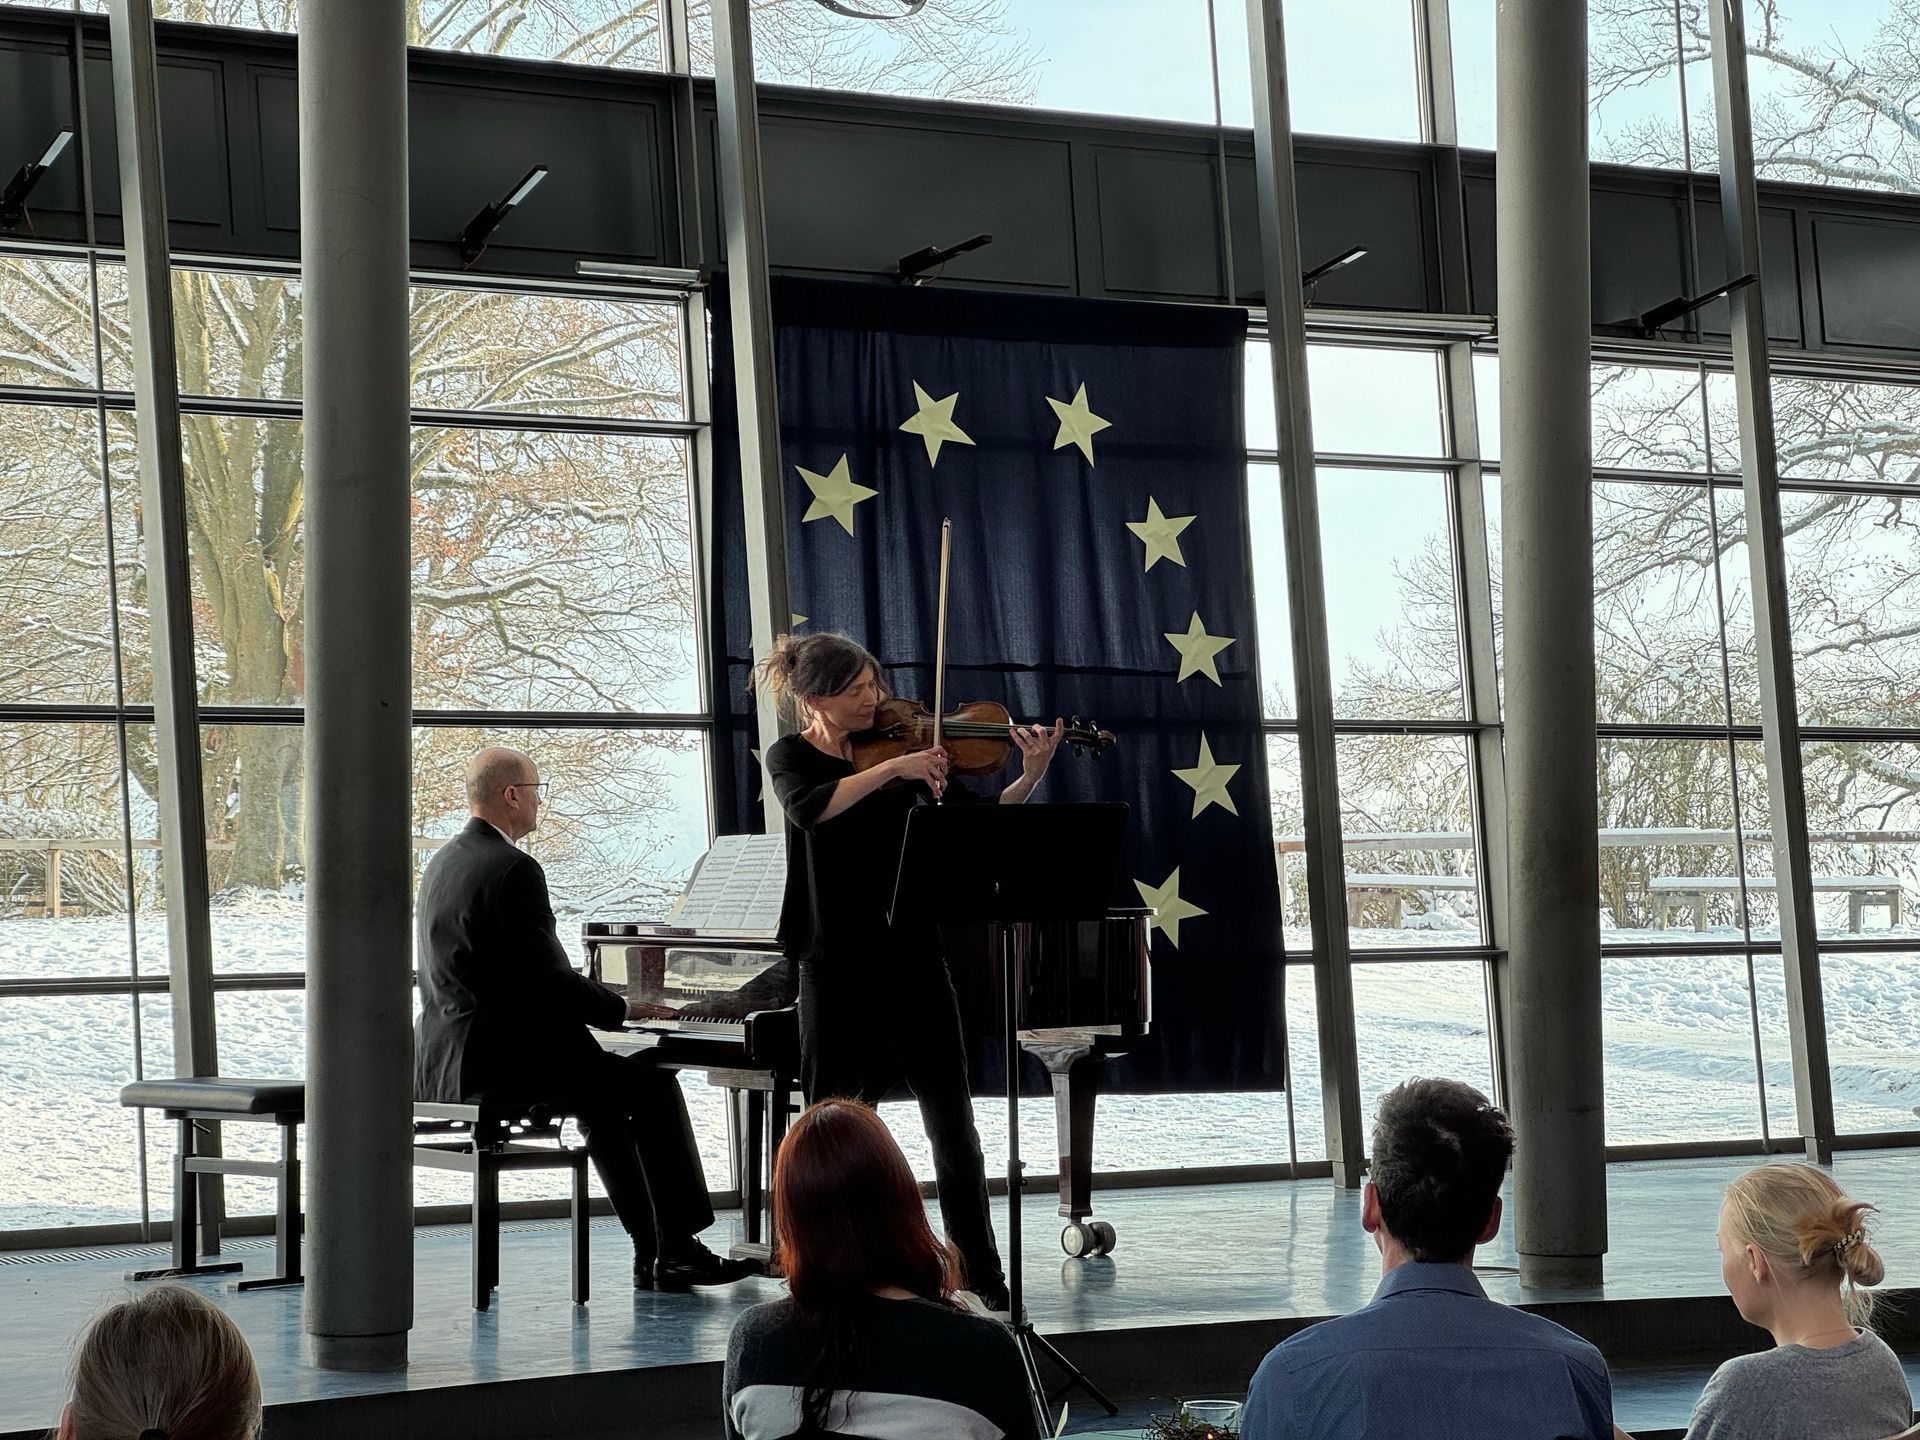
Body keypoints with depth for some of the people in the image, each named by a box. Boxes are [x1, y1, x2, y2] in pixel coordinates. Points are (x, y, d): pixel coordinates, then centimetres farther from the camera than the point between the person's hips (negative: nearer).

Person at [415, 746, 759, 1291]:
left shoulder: (443, 862, 14)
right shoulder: (515, 870, -17)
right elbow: (550, 981, -19)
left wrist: (603, 998, 17)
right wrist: (623, 1007, -2)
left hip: (443, 1063, 10)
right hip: (499, 1066, -10)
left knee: (604, 1090, 25)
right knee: (653, 1084, 0)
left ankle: (652, 1255, 20)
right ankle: (677, 1252, 3)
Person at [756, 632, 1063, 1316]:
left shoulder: (901, 743, 6)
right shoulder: (792, 755, 1)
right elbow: (810, 808, -23)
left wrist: (1031, 776, -15)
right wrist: (892, 769, -30)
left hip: (911, 952, 2)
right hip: (837, 959, -2)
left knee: (951, 1117, 0)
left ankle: (983, 1272, 6)